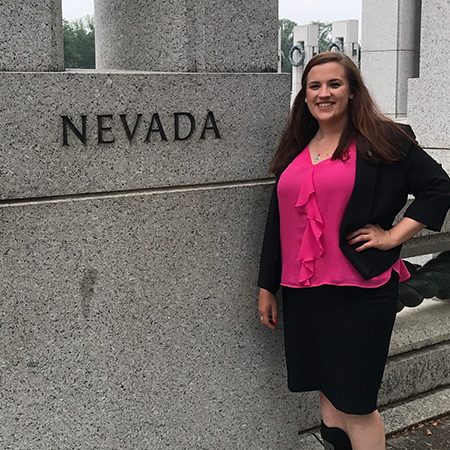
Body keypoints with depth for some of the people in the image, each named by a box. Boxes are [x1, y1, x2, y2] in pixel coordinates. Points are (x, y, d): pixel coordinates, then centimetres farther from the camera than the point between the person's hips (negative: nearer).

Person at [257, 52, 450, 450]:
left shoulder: (383, 140, -3)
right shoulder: (296, 151, 13)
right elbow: (278, 223, 16)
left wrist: (393, 235, -10)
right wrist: (267, 287, 16)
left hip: (360, 291, -5)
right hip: (303, 293, 6)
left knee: (354, 404, 0)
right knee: (327, 394, 14)